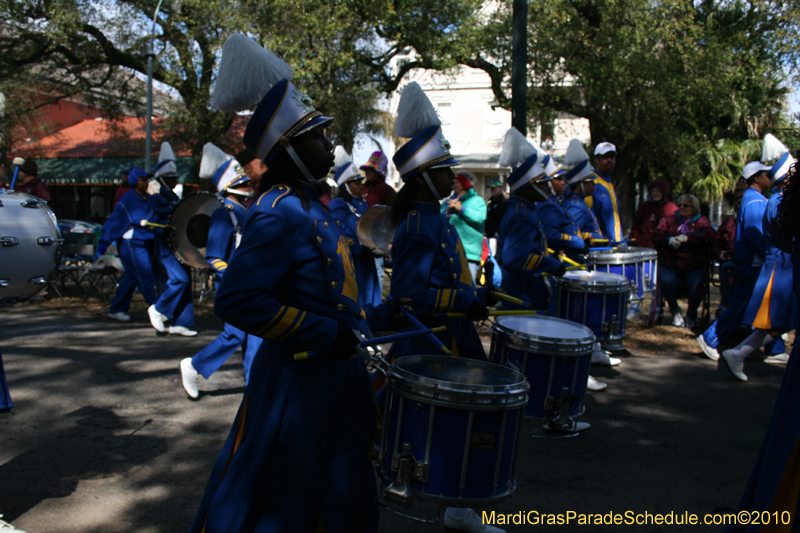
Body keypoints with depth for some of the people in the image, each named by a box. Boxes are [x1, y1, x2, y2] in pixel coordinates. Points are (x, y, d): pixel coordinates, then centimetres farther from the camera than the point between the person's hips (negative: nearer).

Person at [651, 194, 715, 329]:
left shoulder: (702, 221, 14)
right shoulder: (670, 220, 19)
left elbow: (710, 234, -7)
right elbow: (656, 234, 5)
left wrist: (688, 238, -21)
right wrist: (669, 240, -17)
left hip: (695, 266, -1)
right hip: (670, 263, 1)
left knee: (697, 285, -29)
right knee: (667, 281, -30)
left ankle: (691, 315, 3)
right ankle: (676, 312, 0)